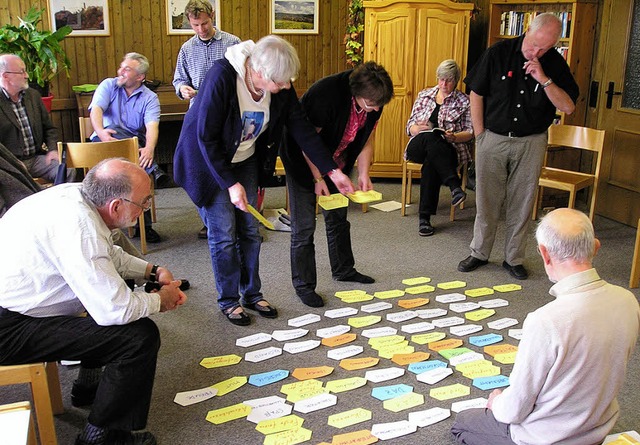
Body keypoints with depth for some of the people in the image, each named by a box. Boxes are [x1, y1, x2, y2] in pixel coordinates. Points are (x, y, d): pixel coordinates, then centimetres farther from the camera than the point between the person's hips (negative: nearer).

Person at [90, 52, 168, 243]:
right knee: (114, 131, -35)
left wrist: (149, 148, -38)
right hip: (107, 141, 0)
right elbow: (96, 109, -11)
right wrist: (100, 132, -35)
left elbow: (152, 125, -16)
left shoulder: (150, 98, 3)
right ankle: (153, 170, -43)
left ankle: (143, 224, -23)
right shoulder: (108, 85, 7)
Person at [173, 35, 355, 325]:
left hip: (245, 161, 5)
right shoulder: (222, 77, -32)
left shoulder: (281, 88, -15)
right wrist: (231, 184, -25)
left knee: (249, 230, 8)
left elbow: (302, 129, -7)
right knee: (223, 233, -2)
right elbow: (206, 137, -26)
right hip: (209, 163, -5)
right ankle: (228, 301, 15)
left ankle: (252, 294, 23)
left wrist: (332, 171, -9)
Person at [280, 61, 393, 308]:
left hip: (335, 160, 6)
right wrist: (318, 178, -22)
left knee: (338, 218, 15)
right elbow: (307, 140, -24)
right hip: (303, 160, -6)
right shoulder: (327, 93, -33)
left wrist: (363, 175, -9)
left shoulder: (374, 101, -13)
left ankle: (344, 269, 32)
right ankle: (303, 284, 5)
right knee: (303, 225, -6)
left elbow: (366, 141, 1)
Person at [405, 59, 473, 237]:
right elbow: (410, 127, 16)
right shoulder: (424, 95, 18)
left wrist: (454, 137, -15)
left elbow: (470, 133, 7)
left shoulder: (463, 101, 11)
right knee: (430, 137, -37)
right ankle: (455, 186, -48)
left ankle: (425, 217, -39)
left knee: (430, 164, -38)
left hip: (447, 150, -1)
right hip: (418, 147, 1)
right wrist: (420, 128, -9)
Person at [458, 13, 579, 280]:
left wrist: (544, 80, -20)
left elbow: (568, 107, -7)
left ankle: (514, 259, 21)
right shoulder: (499, 53, -6)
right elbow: (476, 94, 0)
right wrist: (480, 134, -2)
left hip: (531, 143, 1)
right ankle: (479, 253, 22)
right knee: (486, 200, 7)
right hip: (493, 138, -1)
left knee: (522, 203, 7)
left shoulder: (555, 64, -2)